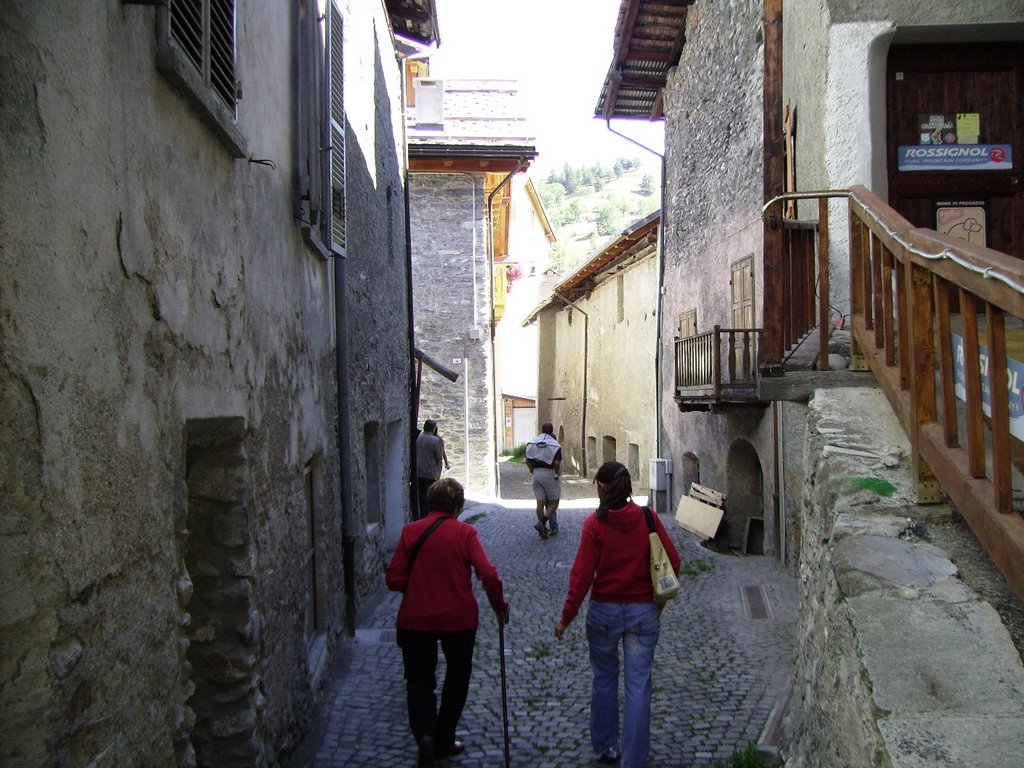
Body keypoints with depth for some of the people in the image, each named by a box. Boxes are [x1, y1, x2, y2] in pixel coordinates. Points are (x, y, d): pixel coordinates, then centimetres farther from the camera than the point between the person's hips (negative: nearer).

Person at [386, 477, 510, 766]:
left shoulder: (411, 531, -4)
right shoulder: (465, 532, -9)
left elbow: (394, 580, -6)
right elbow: (488, 574, -16)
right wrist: (499, 605, 0)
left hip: (415, 620, 1)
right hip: (459, 618, -1)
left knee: (419, 680, 15)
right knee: (457, 679, 19)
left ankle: (424, 734, -7)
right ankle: (444, 740, 27)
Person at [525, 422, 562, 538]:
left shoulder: (532, 443, 4)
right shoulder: (555, 445, -10)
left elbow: (528, 461, 3)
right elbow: (557, 463, -18)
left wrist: (533, 471, 13)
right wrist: (557, 474, -4)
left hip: (537, 474, 4)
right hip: (549, 474, -4)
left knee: (540, 502, 8)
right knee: (554, 502, 5)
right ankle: (542, 523, -14)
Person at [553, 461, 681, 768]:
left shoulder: (595, 523, -11)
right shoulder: (648, 518, -5)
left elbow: (583, 574, -12)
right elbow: (673, 561, -3)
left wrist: (566, 617, -5)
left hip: (604, 611, -1)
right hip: (643, 612, 1)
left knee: (604, 679, 18)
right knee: (638, 685, 6)